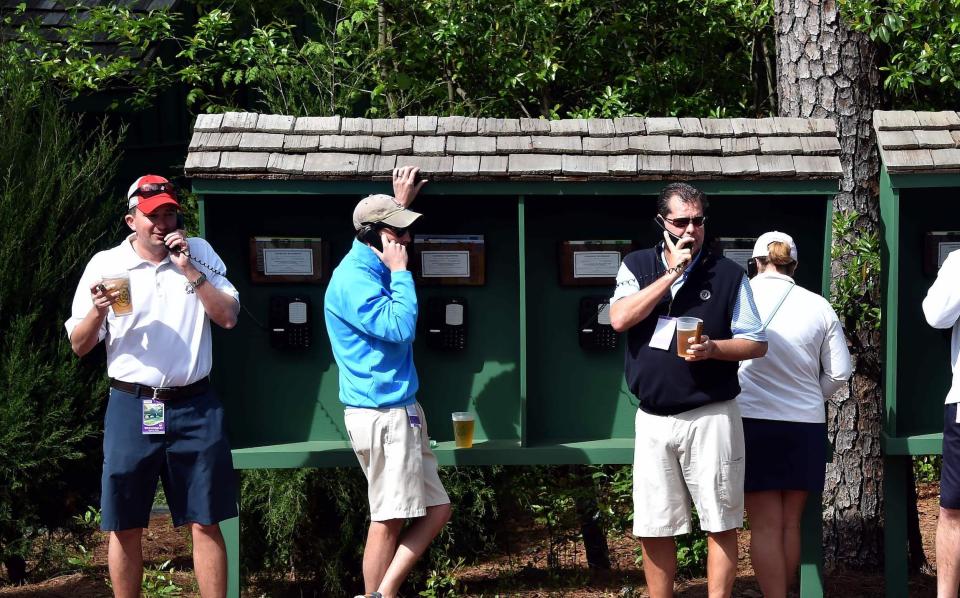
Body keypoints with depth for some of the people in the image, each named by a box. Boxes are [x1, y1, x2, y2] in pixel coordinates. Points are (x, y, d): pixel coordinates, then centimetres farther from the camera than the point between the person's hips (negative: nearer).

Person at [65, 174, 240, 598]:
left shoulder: (199, 254, 7)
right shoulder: (104, 265, 4)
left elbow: (228, 317, -1)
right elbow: (79, 346, 5)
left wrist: (189, 270, -9)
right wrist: (98, 312, -15)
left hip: (194, 407, 1)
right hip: (131, 408, 0)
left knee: (206, 523, 2)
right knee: (124, 527, 3)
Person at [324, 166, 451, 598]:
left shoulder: (375, 267, 13)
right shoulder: (354, 278, -16)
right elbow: (399, 327, -24)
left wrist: (399, 203, 39)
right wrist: (401, 272, -16)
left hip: (401, 411, 10)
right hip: (381, 414, -10)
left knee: (436, 510, 10)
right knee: (390, 519, -4)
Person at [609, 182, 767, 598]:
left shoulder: (728, 274, 0)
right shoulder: (637, 266, 5)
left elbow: (756, 344, 3)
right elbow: (619, 319, -12)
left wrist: (712, 348, -17)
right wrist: (671, 274, -14)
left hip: (710, 417, -2)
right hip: (653, 418, 2)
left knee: (721, 524, 2)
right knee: (652, 528, 6)